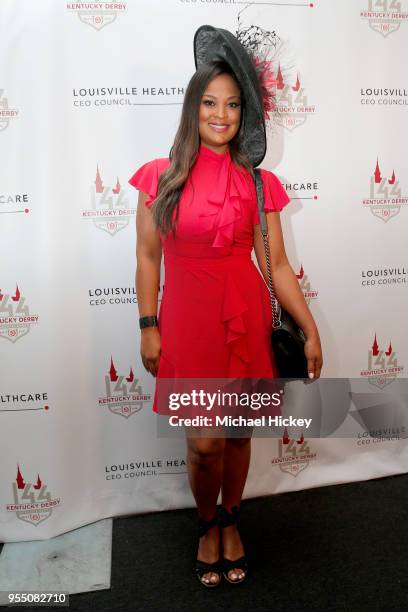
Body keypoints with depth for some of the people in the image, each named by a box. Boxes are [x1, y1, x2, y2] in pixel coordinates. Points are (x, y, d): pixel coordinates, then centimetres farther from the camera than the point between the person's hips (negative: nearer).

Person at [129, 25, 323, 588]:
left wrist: (310, 331, -2)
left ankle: (231, 522, 40)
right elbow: (148, 256, 2)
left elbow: (277, 264, 1)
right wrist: (149, 327, -1)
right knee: (203, 443, 2)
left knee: (238, 433, 13)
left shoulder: (259, 183, 1)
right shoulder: (161, 177, -1)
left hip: (246, 319, 1)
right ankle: (207, 525, 34)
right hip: (188, 320, -1)